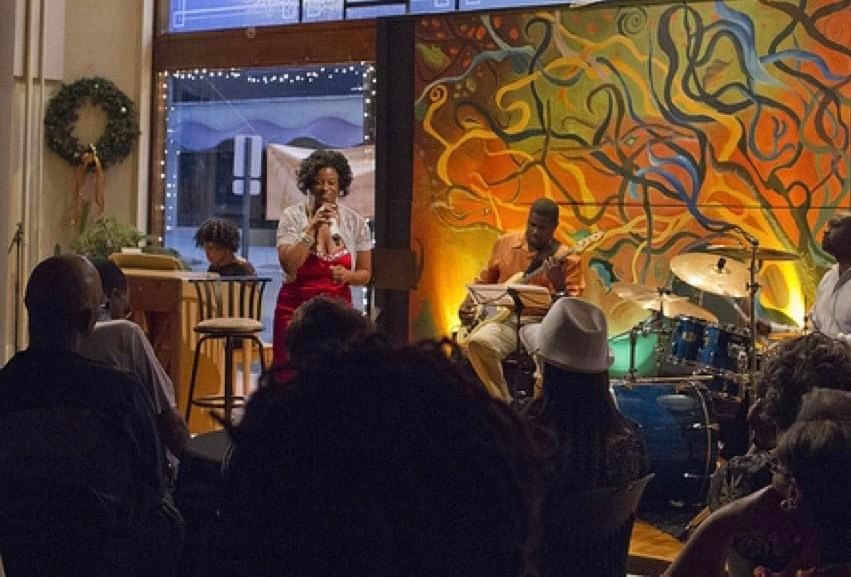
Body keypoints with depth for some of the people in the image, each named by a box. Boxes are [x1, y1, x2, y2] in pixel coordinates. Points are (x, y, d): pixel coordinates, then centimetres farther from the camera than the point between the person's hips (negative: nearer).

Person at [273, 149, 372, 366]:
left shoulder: (355, 222, 2)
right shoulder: (292, 216, -3)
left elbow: (365, 273, 7)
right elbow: (289, 265, -14)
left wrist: (347, 276, -14)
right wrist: (312, 229, -19)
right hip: (296, 309, -1)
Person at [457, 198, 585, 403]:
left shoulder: (566, 259, 0)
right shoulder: (504, 243, 11)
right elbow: (484, 280, 24)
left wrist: (559, 285, -24)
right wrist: (468, 303, 9)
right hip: (504, 318, 2)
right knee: (478, 342, -30)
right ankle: (502, 401, -13)